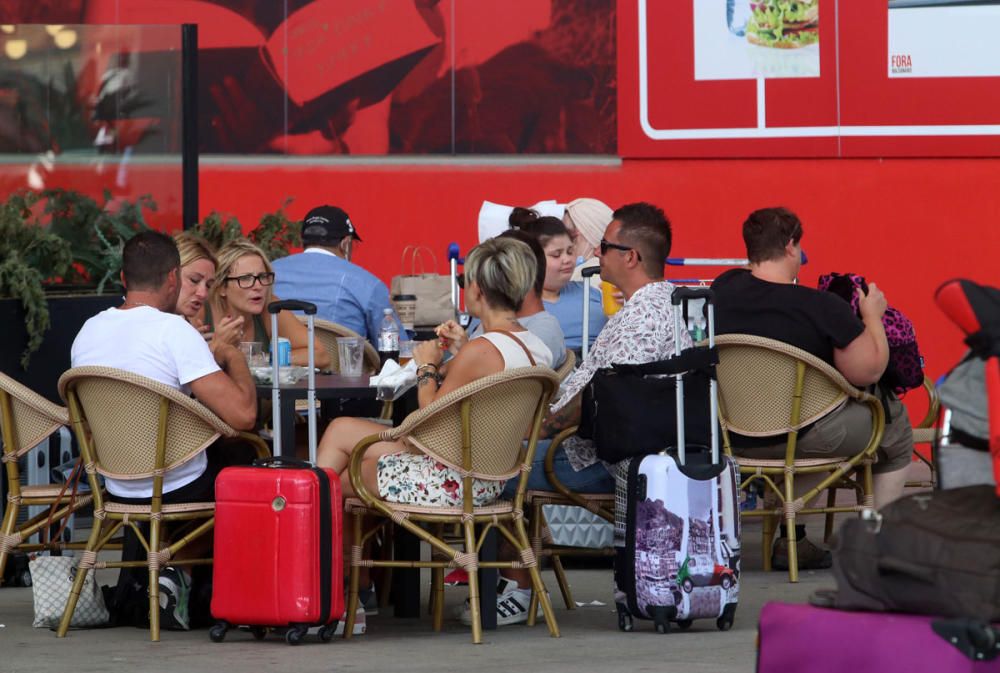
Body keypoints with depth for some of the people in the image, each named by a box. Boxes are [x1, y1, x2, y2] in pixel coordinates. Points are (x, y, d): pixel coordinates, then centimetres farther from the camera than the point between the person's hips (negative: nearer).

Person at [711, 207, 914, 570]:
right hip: (800, 437, -6)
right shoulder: (823, 308, -21)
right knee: (894, 421, 20)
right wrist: (872, 315, 2)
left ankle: (791, 541, 34)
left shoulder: (722, 290, -6)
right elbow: (869, 371, -15)